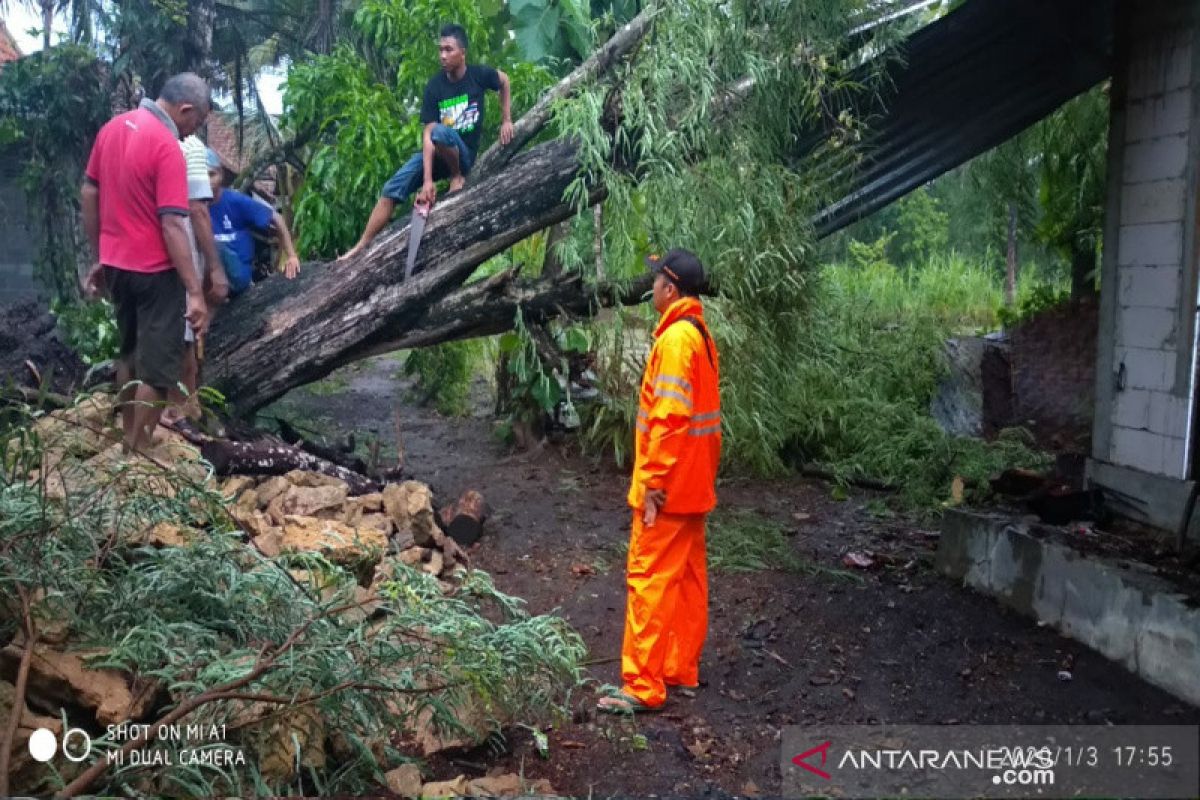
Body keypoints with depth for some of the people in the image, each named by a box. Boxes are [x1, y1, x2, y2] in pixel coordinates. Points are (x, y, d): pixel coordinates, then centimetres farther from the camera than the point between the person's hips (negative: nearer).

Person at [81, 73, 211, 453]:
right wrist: (195, 291, -23)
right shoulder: (167, 147, -20)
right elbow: (172, 225, -24)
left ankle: (128, 441, 33)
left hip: (116, 264, 8)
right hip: (155, 271, -8)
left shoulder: (113, 127, 5)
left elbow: (88, 195, 10)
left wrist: (99, 258, 17)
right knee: (158, 366, 2)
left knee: (129, 352, 22)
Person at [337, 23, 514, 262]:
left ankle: (458, 177, -11)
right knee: (392, 188, -16)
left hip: (465, 154, -3)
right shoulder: (434, 86, -9)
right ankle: (362, 247, -14)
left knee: (441, 131, -37)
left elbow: (504, 82, 14)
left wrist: (506, 121, 5)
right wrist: (428, 180, -28)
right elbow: (427, 135, -17)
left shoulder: (479, 74, -11)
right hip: (436, 154, 3)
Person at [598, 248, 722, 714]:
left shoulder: (675, 337, -18)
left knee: (649, 579, -5)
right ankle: (682, 670, 24)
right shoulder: (701, 335, 12)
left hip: (669, 487, -10)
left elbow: (669, 421, -23)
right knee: (688, 577, 14)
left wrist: (653, 487, -20)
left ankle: (643, 687, 0)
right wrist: (704, 476, 20)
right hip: (694, 485, 10)